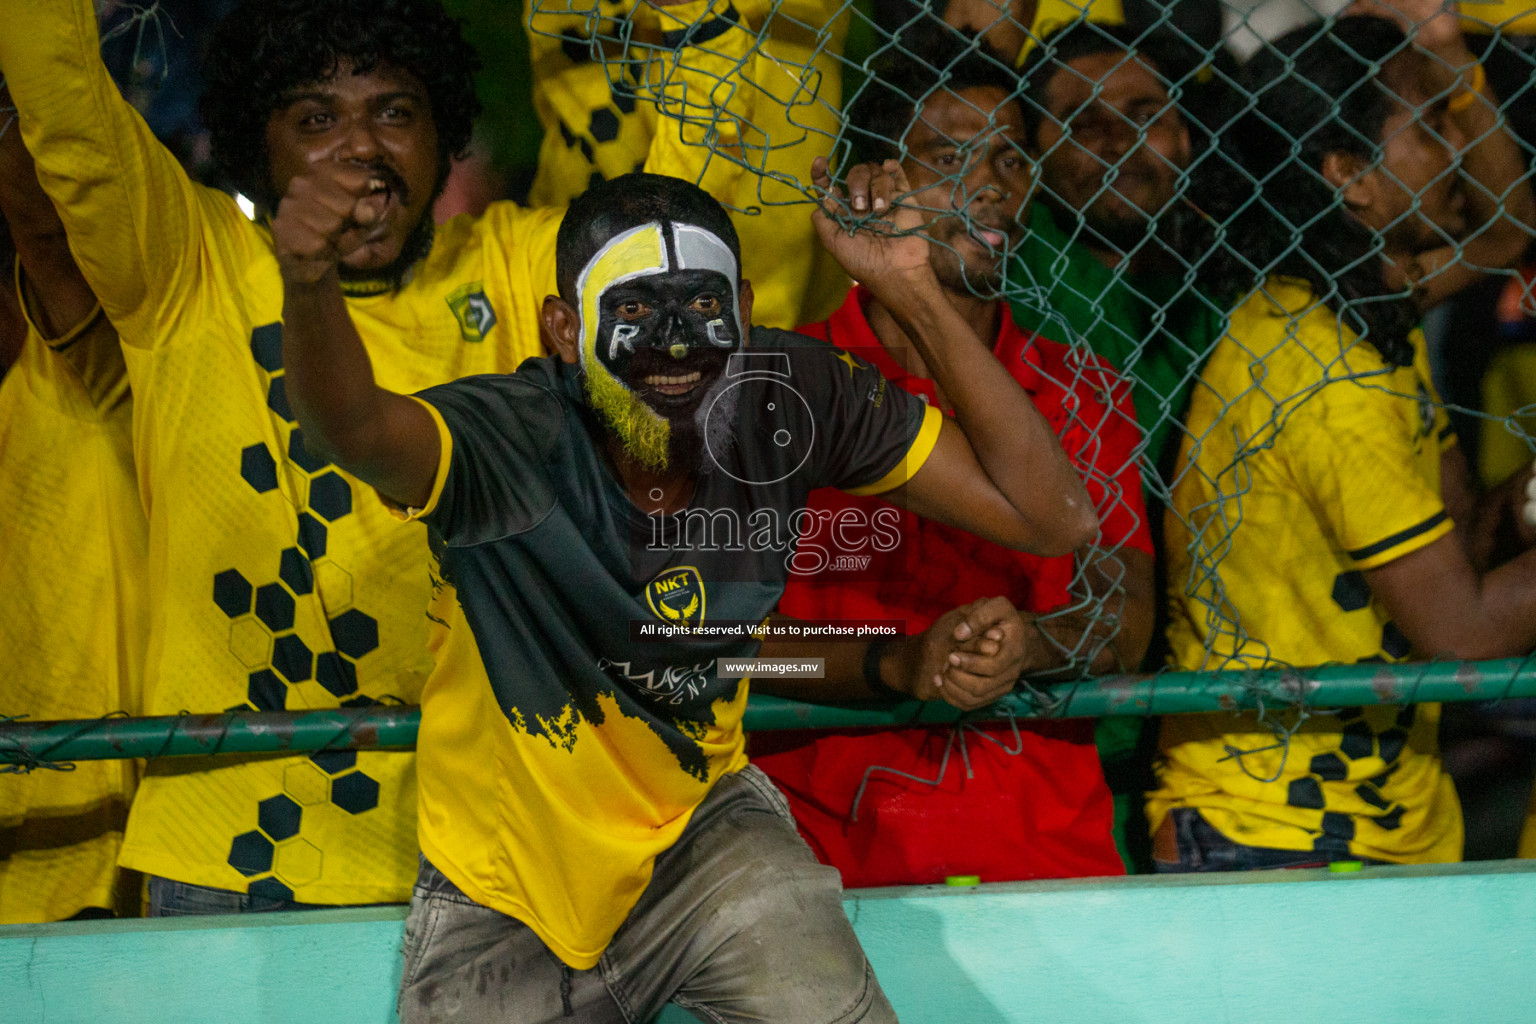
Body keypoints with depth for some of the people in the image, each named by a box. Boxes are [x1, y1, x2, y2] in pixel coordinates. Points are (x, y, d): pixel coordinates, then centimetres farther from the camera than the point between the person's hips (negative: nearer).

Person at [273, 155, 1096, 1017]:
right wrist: (310, 283, -69)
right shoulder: (514, 441, -25)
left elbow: (1054, 518, -14)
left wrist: (913, 292, -22)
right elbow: (357, 428, -48)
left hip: (696, 825, 1)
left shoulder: (787, 400, -14)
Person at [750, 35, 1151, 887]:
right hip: (828, 839, -2)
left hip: (1043, 840, 2)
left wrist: (1033, 641, -17)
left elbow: (1127, 620, 5)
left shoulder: (1083, 395, 16)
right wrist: (897, 662, -18)